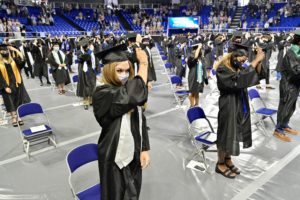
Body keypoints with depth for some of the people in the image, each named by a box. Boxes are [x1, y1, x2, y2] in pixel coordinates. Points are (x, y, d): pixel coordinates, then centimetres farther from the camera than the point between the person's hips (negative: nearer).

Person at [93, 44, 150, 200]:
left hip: (134, 154, 6)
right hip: (115, 157, -6)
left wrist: (144, 149, -3)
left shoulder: (128, 90, 2)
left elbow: (140, 121, 4)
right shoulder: (102, 94, -21)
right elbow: (136, 92, -36)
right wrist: (143, 62, -24)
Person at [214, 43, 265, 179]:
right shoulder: (222, 69, -18)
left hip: (240, 107, 8)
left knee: (233, 134, 17)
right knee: (226, 135, 3)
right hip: (229, 108, -8)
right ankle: (220, 164, 21)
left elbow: (255, 77, 4)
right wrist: (256, 60, -26)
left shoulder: (239, 68, 7)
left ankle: (228, 160, 35)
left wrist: (259, 62, -11)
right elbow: (240, 79, -31)